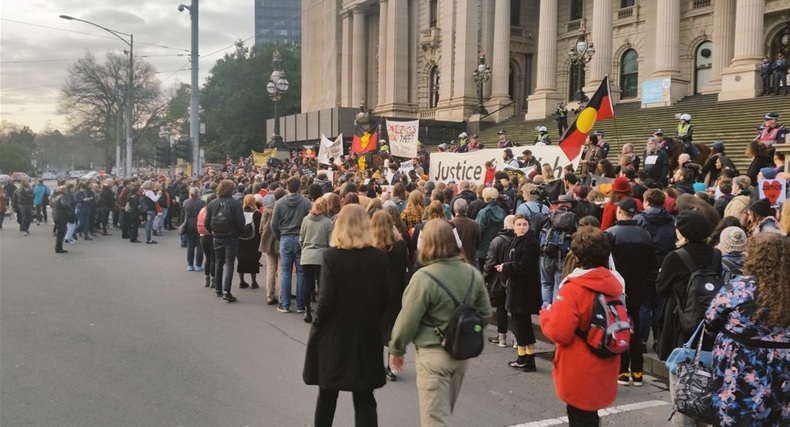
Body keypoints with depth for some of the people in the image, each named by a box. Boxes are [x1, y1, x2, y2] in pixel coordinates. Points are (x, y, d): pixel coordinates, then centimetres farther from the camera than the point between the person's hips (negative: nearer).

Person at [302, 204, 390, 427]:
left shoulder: (331, 255, -14)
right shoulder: (379, 256, -5)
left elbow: (326, 299, -15)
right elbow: (385, 299, 0)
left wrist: (317, 325, 1)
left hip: (335, 334, -2)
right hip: (367, 335, 2)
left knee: (327, 395, 18)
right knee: (364, 399, 8)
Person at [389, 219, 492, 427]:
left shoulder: (424, 277, -19)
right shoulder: (473, 274, -1)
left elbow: (408, 319, -14)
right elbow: (485, 314, 6)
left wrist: (396, 349, 1)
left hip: (433, 355, -6)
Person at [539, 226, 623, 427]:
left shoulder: (574, 289, -22)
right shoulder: (614, 284, 0)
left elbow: (559, 333, -24)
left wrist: (546, 314, -5)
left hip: (580, 375, -7)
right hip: (603, 372, 7)